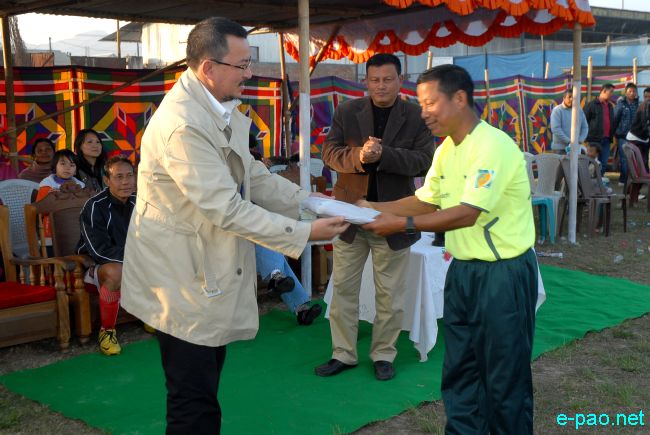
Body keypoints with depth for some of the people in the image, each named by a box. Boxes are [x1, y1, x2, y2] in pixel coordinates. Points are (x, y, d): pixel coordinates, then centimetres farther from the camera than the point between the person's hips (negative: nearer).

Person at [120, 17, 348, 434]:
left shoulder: (221, 109, 5)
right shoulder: (182, 125, -25)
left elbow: (252, 175, 12)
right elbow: (227, 210, -26)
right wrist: (304, 233, -21)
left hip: (211, 271, 9)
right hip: (183, 279, -9)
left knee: (205, 392, 20)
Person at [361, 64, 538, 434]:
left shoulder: (494, 146, -20)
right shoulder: (446, 149, 8)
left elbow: (467, 213, -26)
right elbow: (426, 200, 12)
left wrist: (403, 225, -25)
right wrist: (375, 208, -1)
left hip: (504, 274, -8)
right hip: (463, 269, 8)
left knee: (504, 376, 5)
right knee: (459, 369, 16)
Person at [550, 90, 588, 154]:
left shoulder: (579, 111, 11)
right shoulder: (557, 110, -6)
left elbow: (585, 127, 12)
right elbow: (555, 129, -15)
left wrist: (579, 140, -6)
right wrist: (569, 141, -17)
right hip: (560, 148, -5)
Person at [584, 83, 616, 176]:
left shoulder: (610, 106, 18)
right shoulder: (592, 104, -2)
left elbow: (612, 122, 24)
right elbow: (585, 121, -5)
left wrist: (612, 135, 14)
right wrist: (587, 135, -9)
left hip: (606, 140, 6)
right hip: (594, 139, -6)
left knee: (604, 164, 5)